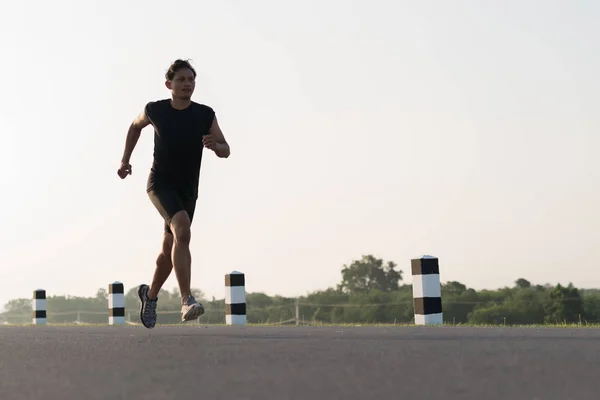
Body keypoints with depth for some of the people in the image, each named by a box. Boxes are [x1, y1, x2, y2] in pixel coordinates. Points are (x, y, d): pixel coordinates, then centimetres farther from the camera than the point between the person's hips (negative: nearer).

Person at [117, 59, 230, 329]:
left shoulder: (205, 115, -6)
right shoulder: (155, 110, -7)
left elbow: (225, 151, -3)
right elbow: (136, 125, 16)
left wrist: (214, 144, -26)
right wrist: (125, 159, 11)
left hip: (187, 190, 3)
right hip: (160, 183, -3)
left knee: (169, 250, 12)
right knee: (182, 230, -29)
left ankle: (150, 294, 41)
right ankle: (187, 301, -33)